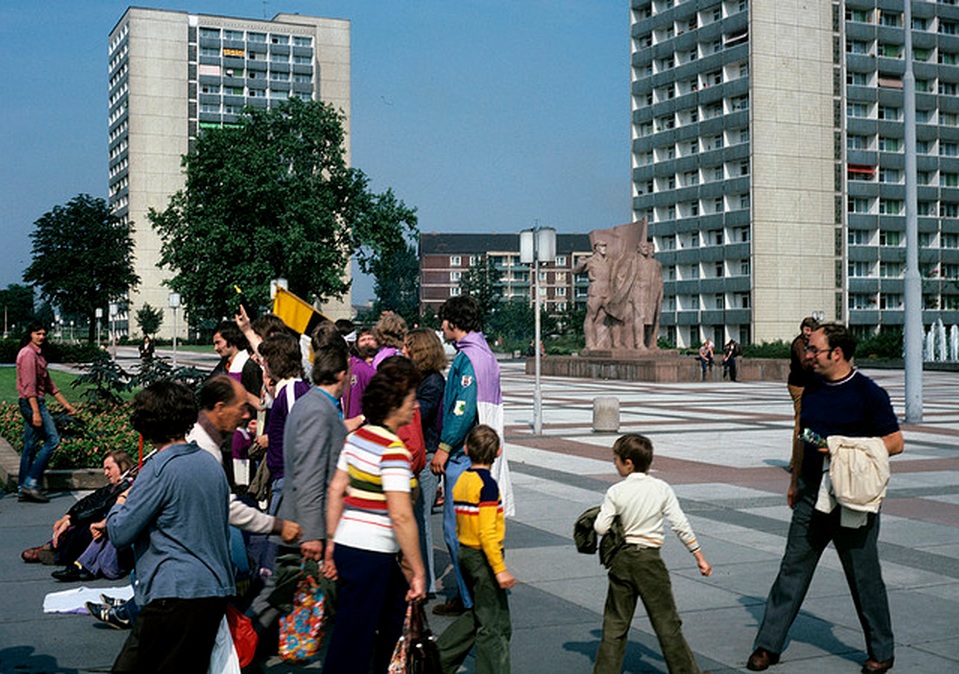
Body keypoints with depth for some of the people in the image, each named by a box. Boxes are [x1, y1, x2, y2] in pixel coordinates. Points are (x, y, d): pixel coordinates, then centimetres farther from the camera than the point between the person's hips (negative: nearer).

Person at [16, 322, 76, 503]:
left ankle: (23, 489, 13)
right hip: (32, 403, -10)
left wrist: (65, 404, 22)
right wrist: (36, 412, -24)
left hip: (35, 403, 10)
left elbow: (48, 384, 24)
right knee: (52, 439, -11)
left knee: (30, 446, 10)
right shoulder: (28, 353, -12)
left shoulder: (37, 354, 19)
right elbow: (29, 385, -19)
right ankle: (31, 483, -11)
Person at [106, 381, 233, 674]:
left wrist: (119, 504, 12)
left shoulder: (160, 468, -12)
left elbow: (120, 533, -9)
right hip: (216, 593, 8)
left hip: (175, 593, -8)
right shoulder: (211, 463, 11)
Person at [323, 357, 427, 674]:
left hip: (347, 546, 9)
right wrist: (418, 571, -17)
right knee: (352, 643, 0)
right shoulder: (394, 450, -18)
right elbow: (401, 516, -22)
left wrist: (332, 543, 17)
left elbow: (336, 490, 11)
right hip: (371, 556, -9)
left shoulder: (357, 436, 8)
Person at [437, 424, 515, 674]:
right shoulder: (487, 485, -19)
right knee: (494, 625, 1)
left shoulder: (462, 480, 5)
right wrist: (500, 569, -22)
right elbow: (487, 532, -24)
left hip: (464, 553, 8)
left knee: (477, 615, 21)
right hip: (483, 557, -8)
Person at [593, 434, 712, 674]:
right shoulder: (662, 489, -3)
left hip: (622, 559, 0)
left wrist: (604, 511, 12)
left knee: (615, 623, 9)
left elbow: (600, 528, -9)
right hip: (650, 560, 0)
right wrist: (699, 556, 5)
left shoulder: (616, 492, -7)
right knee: (667, 622, 7)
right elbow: (681, 525, -2)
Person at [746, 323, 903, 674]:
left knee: (864, 577, 6)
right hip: (812, 496, 6)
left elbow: (895, 442, -11)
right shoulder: (812, 389, 9)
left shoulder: (868, 392, -11)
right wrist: (795, 481, 21)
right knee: (792, 569, 6)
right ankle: (768, 645, 13)